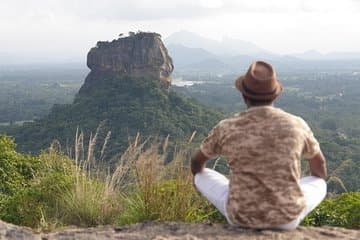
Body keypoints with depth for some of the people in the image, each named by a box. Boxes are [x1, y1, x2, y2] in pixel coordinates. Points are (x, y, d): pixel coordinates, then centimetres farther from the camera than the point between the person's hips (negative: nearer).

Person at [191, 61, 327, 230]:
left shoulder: (226, 128, -8)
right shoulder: (296, 125, -7)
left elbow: (197, 162, 11)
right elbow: (320, 165, 13)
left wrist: (197, 176, 36)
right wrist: (316, 183, 36)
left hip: (242, 215, -1)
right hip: (286, 216, 1)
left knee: (203, 177, 27)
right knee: (319, 184, 31)